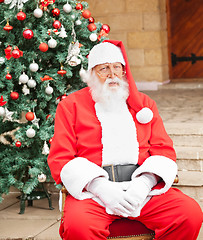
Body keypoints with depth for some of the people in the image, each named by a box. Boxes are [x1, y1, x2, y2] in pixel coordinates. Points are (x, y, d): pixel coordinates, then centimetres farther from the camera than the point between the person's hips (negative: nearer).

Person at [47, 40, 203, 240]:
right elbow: (59, 159, 2)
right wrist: (100, 188, -13)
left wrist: (144, 183, -9)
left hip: (143, 187, 3)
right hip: (92, 190, -3)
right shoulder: (71, 105, 11)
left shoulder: (144, 103, 21)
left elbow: (164, 150, 13)